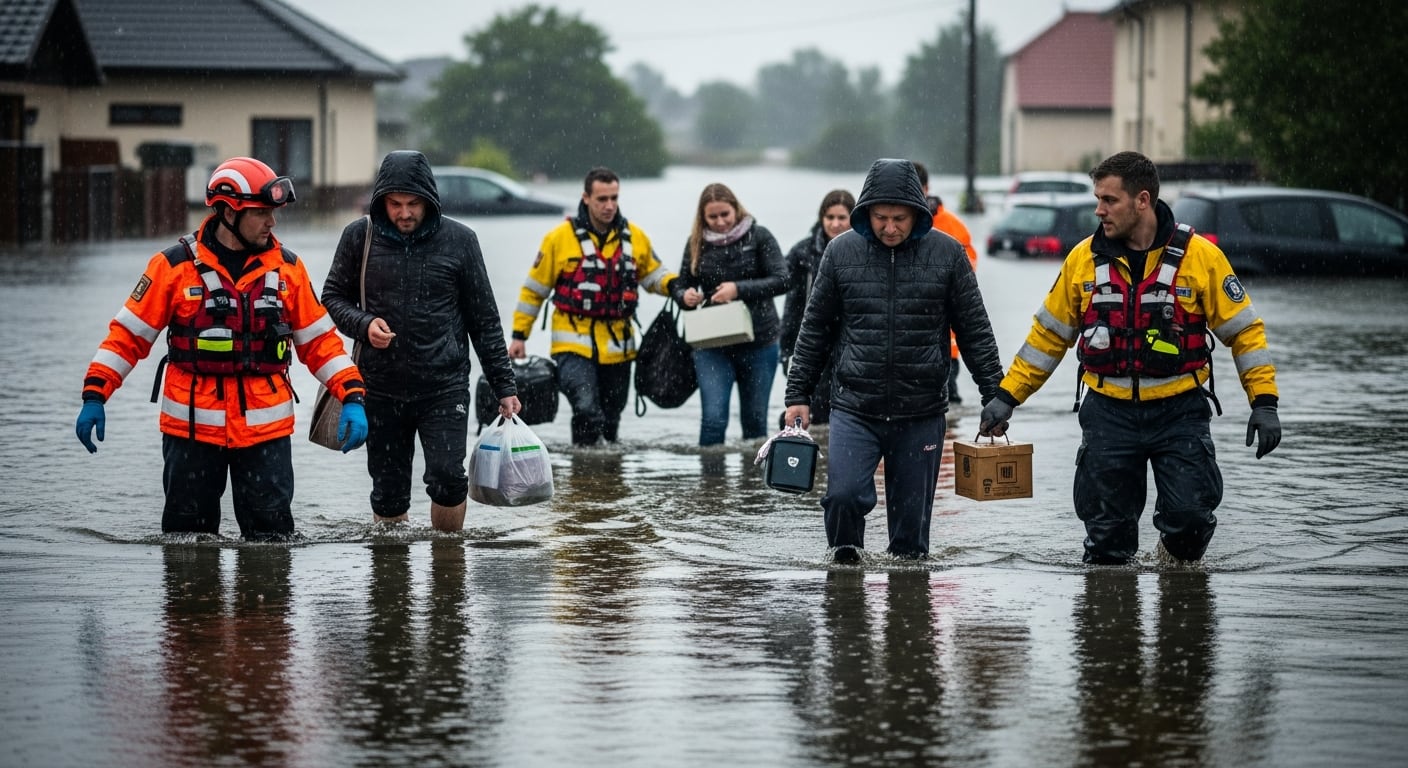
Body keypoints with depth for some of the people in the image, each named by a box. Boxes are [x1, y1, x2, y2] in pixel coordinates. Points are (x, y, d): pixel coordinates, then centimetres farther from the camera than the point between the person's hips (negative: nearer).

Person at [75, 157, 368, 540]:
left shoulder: (287, 267, 5)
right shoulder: (175, 266, -4)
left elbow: (319, 340, 9)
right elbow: (128, 333, 1)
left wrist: (352, 397, -1)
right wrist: (94, 395, -5)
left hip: (266, 427, 2)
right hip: (191, 426, -1)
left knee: (271, 537, 0)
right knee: (187, 534, 6)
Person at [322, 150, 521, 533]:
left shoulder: (459, 240, -1)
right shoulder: (359, 237, 1)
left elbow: (484, 320, 4)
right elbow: (333, 297, 11)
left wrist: (504, 386, 4)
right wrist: (363, 324, -11)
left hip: (445, 386, -2)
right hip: (381, 389, 2)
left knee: (447, 477, -14)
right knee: (388, 492, 5)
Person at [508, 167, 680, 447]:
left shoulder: (635, 237, 5)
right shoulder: (561, 238, -5)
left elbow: (653, 273, 20)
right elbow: (534, 288, 4)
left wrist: (674, 285, -3)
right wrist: (519, 335, 4)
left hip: (617, 346, 4)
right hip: (574, 344, -4)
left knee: (611, 416, 13)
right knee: (586, 408, -23)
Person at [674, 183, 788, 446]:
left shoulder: (759, 236, -2)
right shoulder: (697, 244, 4)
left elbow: (782, 281, -10)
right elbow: (683, 285, 13)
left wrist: (739, 289, -22)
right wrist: (686, 296, -12)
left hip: (759, 342, -1)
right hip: (712, 343, 1)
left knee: (755, 419, 8)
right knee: (713, 417, -12)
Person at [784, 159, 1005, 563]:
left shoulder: (946, 253, 0)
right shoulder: (841, 252, 2)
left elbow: (975, 330, 6)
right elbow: (814, 330, 9)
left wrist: (995, 397, 4)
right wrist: (798, 395, 7)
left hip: (922, 413, 0)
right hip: (854, 408, 0)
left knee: (912, 513, 4)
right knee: (844, 495, -15)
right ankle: (845, 556, 11)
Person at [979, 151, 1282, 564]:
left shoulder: (1200, 255, -6)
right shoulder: (1084, 259, 2)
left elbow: (1244, 328, 0)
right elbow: (1049, 333, 12)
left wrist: (1264, 401, -6)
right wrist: (1007, 396, 8)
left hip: (1180, 411, -2)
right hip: (1109, 414, 2)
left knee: (1189, 515, -11)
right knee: (1106, 530, 2)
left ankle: (1180, 562, 21)